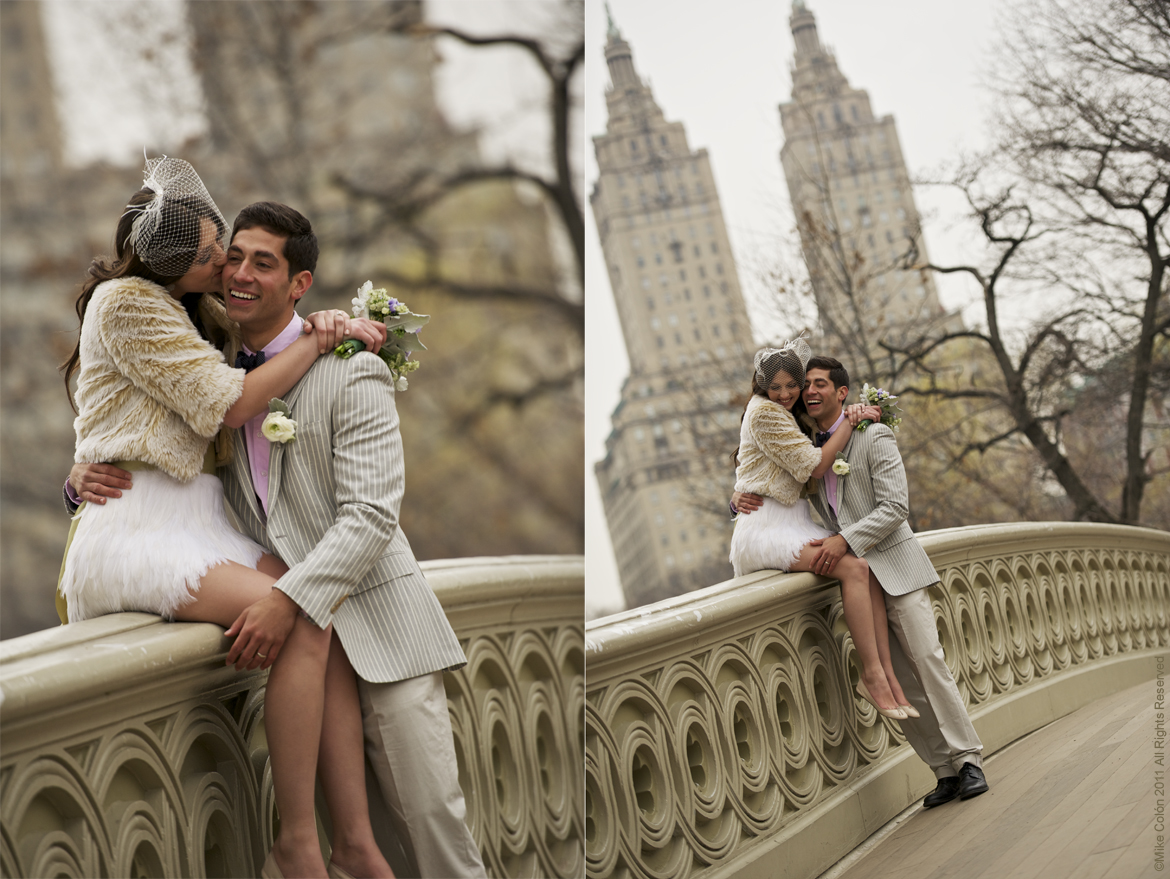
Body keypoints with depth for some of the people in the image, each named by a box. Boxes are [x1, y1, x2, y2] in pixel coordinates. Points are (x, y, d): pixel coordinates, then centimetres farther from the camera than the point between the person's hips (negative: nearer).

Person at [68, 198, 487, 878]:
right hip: (294, 634, 5)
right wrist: (88, 476, -3)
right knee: (340, 822, 4)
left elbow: (371, 517, -16)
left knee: (428, 815, -5)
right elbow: (155, 468, 21)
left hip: (376, 624, -5)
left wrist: (289, 599, -27)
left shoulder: (352, 375, -7)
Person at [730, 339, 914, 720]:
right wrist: (851, 421, -8)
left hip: (795, 523, 9)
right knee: (853, 568, -26)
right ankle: (872, 675, -22)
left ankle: (886, 673, -20)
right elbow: (814, 466, -11)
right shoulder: (763, 411, -8)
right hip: (766, 527, -9)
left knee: (866, 570, -15)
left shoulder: (788, 415, 21)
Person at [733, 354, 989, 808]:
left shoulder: (874, 437, -6)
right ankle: (944, 770, 6)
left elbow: (895, 506, -14)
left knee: (927, 661, -12)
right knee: (896, 683, 1)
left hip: (893, 565, -5)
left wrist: (845, 540, -24)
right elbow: (772, 490, 21)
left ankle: (967, 761, -5)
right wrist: (742, 498, -3)